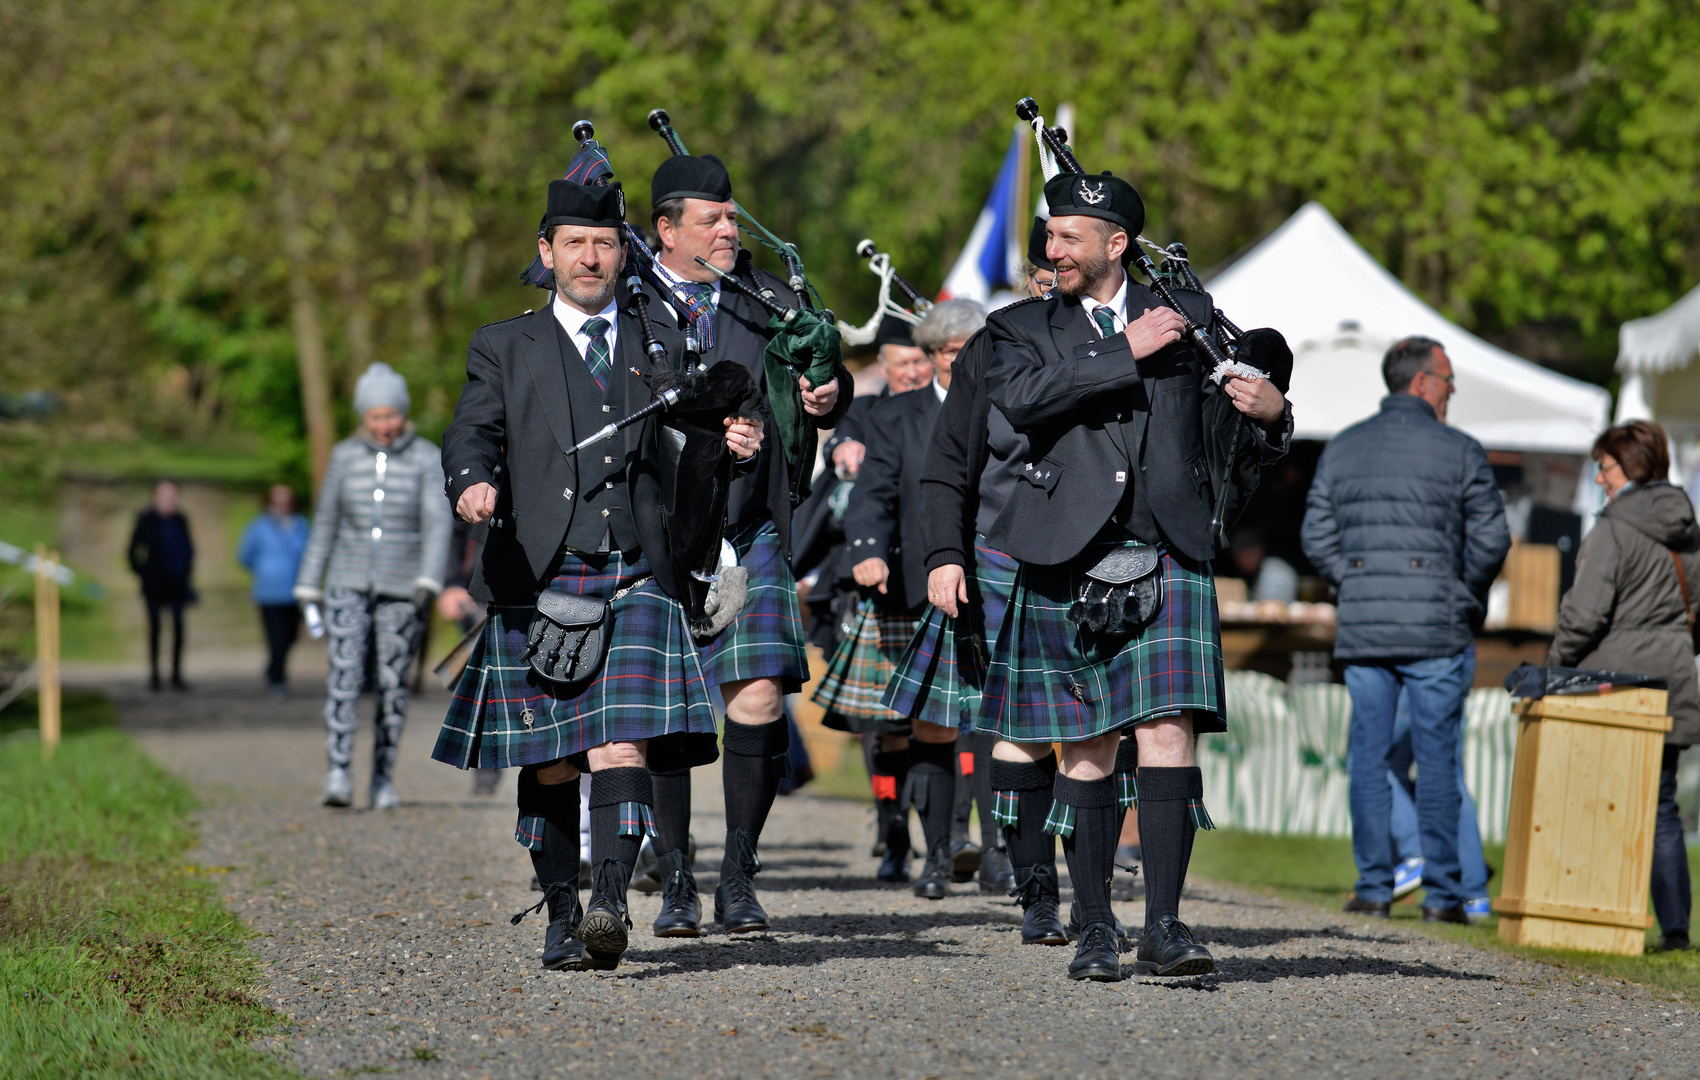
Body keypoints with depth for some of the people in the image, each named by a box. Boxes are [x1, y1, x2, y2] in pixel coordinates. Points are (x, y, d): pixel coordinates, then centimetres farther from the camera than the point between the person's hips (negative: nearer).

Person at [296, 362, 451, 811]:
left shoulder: (427, 459, -4)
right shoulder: (345, 456, 3)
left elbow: (438, 524, -11)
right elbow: (325, 523, 9)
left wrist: (429, 583, -25)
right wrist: (308, 587, 8)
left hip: (401, 589, -1)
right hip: (348, 585, 1)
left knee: (393, 685, 3)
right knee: (344, 675, -15)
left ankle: (383, 778, 16)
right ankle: (338, 774, -21)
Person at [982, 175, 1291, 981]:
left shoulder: (1185, 313, 12)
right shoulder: (1023, 329, 9)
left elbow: (1229, 433, 16)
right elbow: (1018, 397, -13)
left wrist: (1269, 415, -7)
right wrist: (1126, 352, -13)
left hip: (1168, 560, 0)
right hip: (1070, 564, 0)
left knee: (1167, 733, -11)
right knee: (1086, 751, 4)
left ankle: (1164, 928, -11)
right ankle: (1095, 930, 12)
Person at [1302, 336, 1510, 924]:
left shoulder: (1342, 449, 8)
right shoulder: (1460, 451, -2)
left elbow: (1317, 538, 5)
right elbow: (1491, 540, -4)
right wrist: (1464, 598, 12)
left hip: (1361, 630, 3)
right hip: (1437, 632, -3)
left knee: (1369, 756, 6)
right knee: (1437, 759, 1)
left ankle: (1374, 887, 5)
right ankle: (1442, 893, 1)